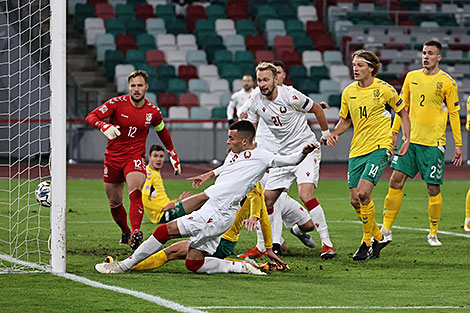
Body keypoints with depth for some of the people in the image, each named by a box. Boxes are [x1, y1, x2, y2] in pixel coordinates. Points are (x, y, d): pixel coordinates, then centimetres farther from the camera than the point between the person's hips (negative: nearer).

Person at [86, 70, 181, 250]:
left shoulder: (153, 111, -1)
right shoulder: (117, 103, -7)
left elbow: (163, 133, 19)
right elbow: (91, 116, -10)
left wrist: (174, 156, 21)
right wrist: (104, 126, -32)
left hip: (135, 157, -1)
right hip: (113, 157, 1)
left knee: (135, 192, -29)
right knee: (114, 202, 10)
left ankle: (136, 232, -42)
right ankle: (125, 233, 35)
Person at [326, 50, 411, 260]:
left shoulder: (384, 90, -4)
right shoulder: (348, 92, 8)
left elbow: (402, 113, 8)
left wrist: (406, 140, -1)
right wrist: (334, 133, 0)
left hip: (379, 148, -6)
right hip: (356, 151, 6)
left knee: (363, 193, -20)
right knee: (355, 200, 2)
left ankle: (367, 242, -6)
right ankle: (378, 238, 23)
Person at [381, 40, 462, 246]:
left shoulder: (447, 83, -3)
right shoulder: (412, 77, 9)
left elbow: (454, 113, -1)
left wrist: (458, 144, -2)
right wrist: (393, 132, 13)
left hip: (433, 143, -4)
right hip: (410, 139, 4)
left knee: (433, 188, -1)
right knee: (396, 181, -4)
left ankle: (433, 233, 14)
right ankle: (386, 229, 1)